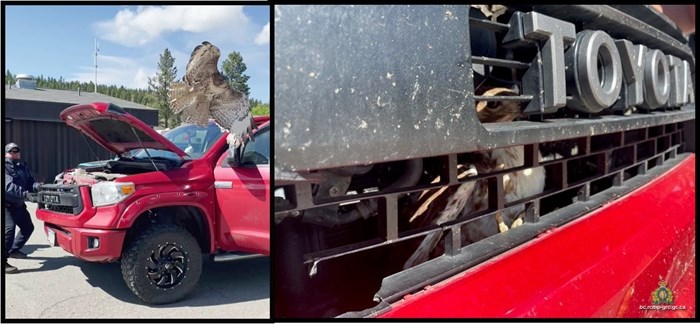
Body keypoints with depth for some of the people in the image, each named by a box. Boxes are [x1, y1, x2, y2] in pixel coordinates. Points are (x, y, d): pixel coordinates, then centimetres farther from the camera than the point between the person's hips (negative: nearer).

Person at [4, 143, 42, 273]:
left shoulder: (22, 166, 11)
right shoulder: (5, 166, -15)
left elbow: (29, 182, 7)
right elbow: (9, 186, -30)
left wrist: (36, 185, -18)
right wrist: (26, 194, -44)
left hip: (18, 204, 9)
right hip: (7, 205, -9)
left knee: (28, 227, 18)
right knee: (9, 229, -25)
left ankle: (13, 250, 37)